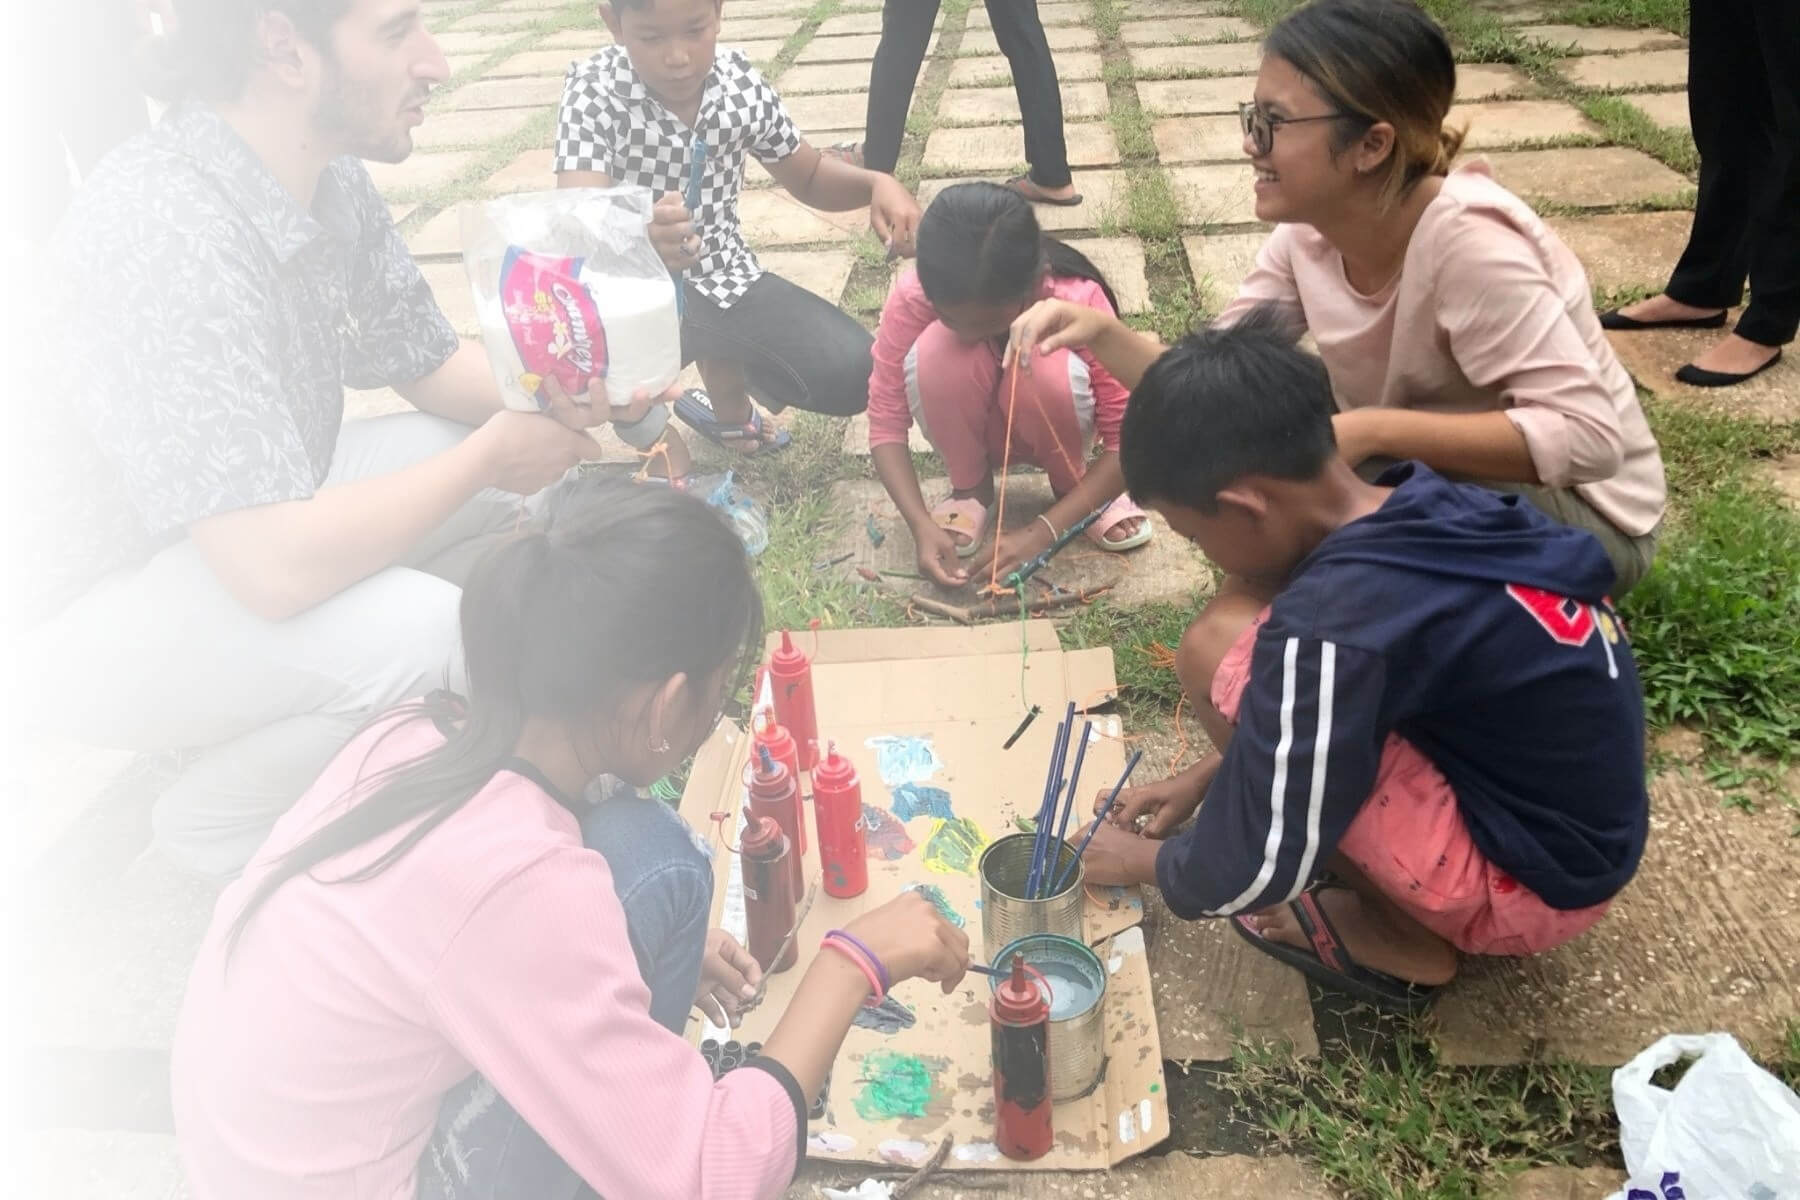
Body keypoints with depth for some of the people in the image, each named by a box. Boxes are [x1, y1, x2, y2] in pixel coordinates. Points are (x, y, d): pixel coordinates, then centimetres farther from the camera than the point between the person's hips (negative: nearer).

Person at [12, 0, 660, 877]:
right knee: (427, 633, -31)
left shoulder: (330, 180, -6)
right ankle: (215, 825, 0)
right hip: (102, 613, -8)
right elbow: (276, 567, -37)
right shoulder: (167, 236, -33)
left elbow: (430, 363, 8)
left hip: (255, 531, 9)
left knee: (536, 472, 2)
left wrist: (563, 399, -13)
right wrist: (488, 456, -23)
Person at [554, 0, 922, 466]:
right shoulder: (593, 90, -19)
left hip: (725, 277, 4)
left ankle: (722, 366, 21)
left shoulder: (740, 79, -8)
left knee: (852, 373, -11)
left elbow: (808, 176, 8)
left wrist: (876, 182, -14)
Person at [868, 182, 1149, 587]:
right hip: (970, 429, 1)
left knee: (1050, 368, -36)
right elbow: (886, 424, -22)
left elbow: (1127, 438, -27)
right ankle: (971, 488, -4)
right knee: (933, 354, -33)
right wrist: (922, 526, -36)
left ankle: (1073, 485, -4)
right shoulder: (911, 298, -28)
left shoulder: (1079, 301, -31)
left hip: (1049, 430, -1)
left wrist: (1043, 531, -35)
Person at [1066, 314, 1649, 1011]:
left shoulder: (1331, 625, -31)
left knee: (1237, 676, -18)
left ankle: (1405, 942, 1)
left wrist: (1141, 860, 0)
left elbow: (1254, 869, -21)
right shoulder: (1426, 508, -5)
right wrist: (1204, 777, 15)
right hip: (1576, 817, 9)